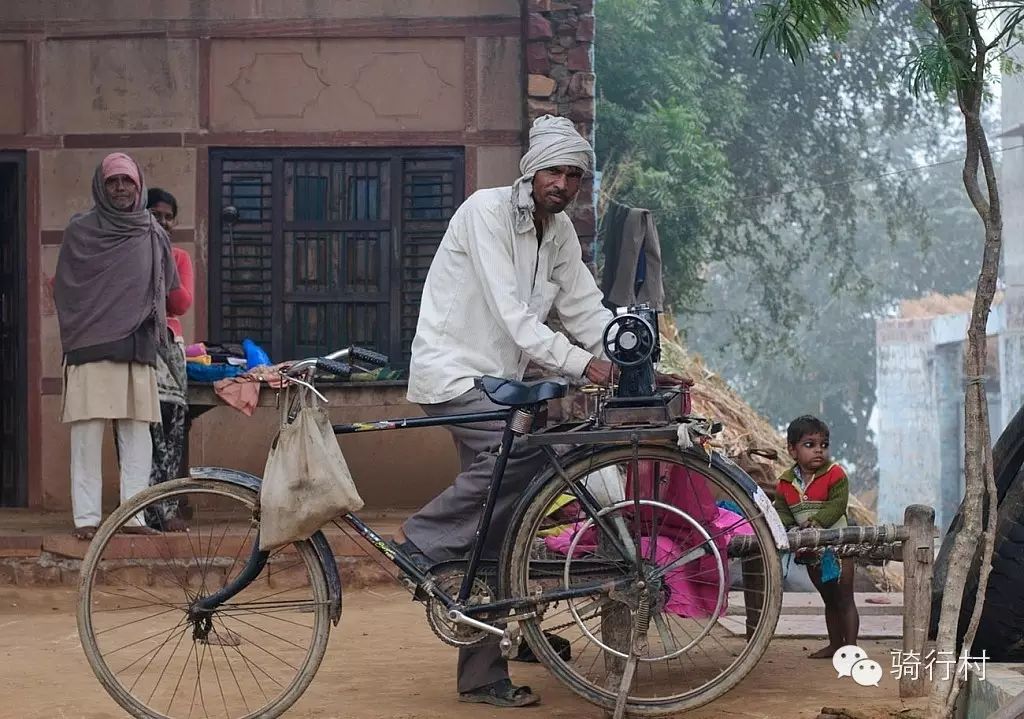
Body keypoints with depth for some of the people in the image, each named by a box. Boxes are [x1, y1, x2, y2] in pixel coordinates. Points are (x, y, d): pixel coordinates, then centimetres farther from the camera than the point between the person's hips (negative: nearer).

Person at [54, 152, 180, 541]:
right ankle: (86, 517, -5)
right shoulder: (80, 231, 5)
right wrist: (75, 335, 3)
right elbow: (63, 289, 7)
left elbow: (168, 289, 23)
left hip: (138, 349, 3)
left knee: (137, 434, 0)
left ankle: (134, 514, 3)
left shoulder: (154, 235, 13)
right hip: (91, 348, -3)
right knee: (88, 432, -6)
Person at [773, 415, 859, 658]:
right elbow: (781, 510, 1)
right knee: (829, 600, 19)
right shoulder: (786, 483, 1)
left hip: (837, 547, -5)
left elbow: (837, 505, -21)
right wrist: (789, 527, -20)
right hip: (811, 551, 5)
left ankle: (851, 646, 3)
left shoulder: (835, 474, -12)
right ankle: (835, 644, 29)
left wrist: (815, 522, -31)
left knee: (844, 600, -1)